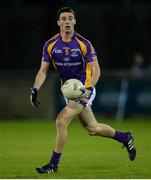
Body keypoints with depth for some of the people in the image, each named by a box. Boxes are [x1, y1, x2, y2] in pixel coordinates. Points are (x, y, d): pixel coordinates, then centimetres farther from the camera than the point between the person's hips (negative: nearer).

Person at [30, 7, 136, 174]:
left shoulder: (84, 44, -13)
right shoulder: (50, 45, -3)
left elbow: (96, 69, -11)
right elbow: (43, 70, 1)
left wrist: (89, 88, -27)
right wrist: (35, 89, -15)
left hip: (83, 90, -5)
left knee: (61, 121, -18)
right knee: (92, 128, 12)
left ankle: (53, 164, -7)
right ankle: (125, 138, 37)